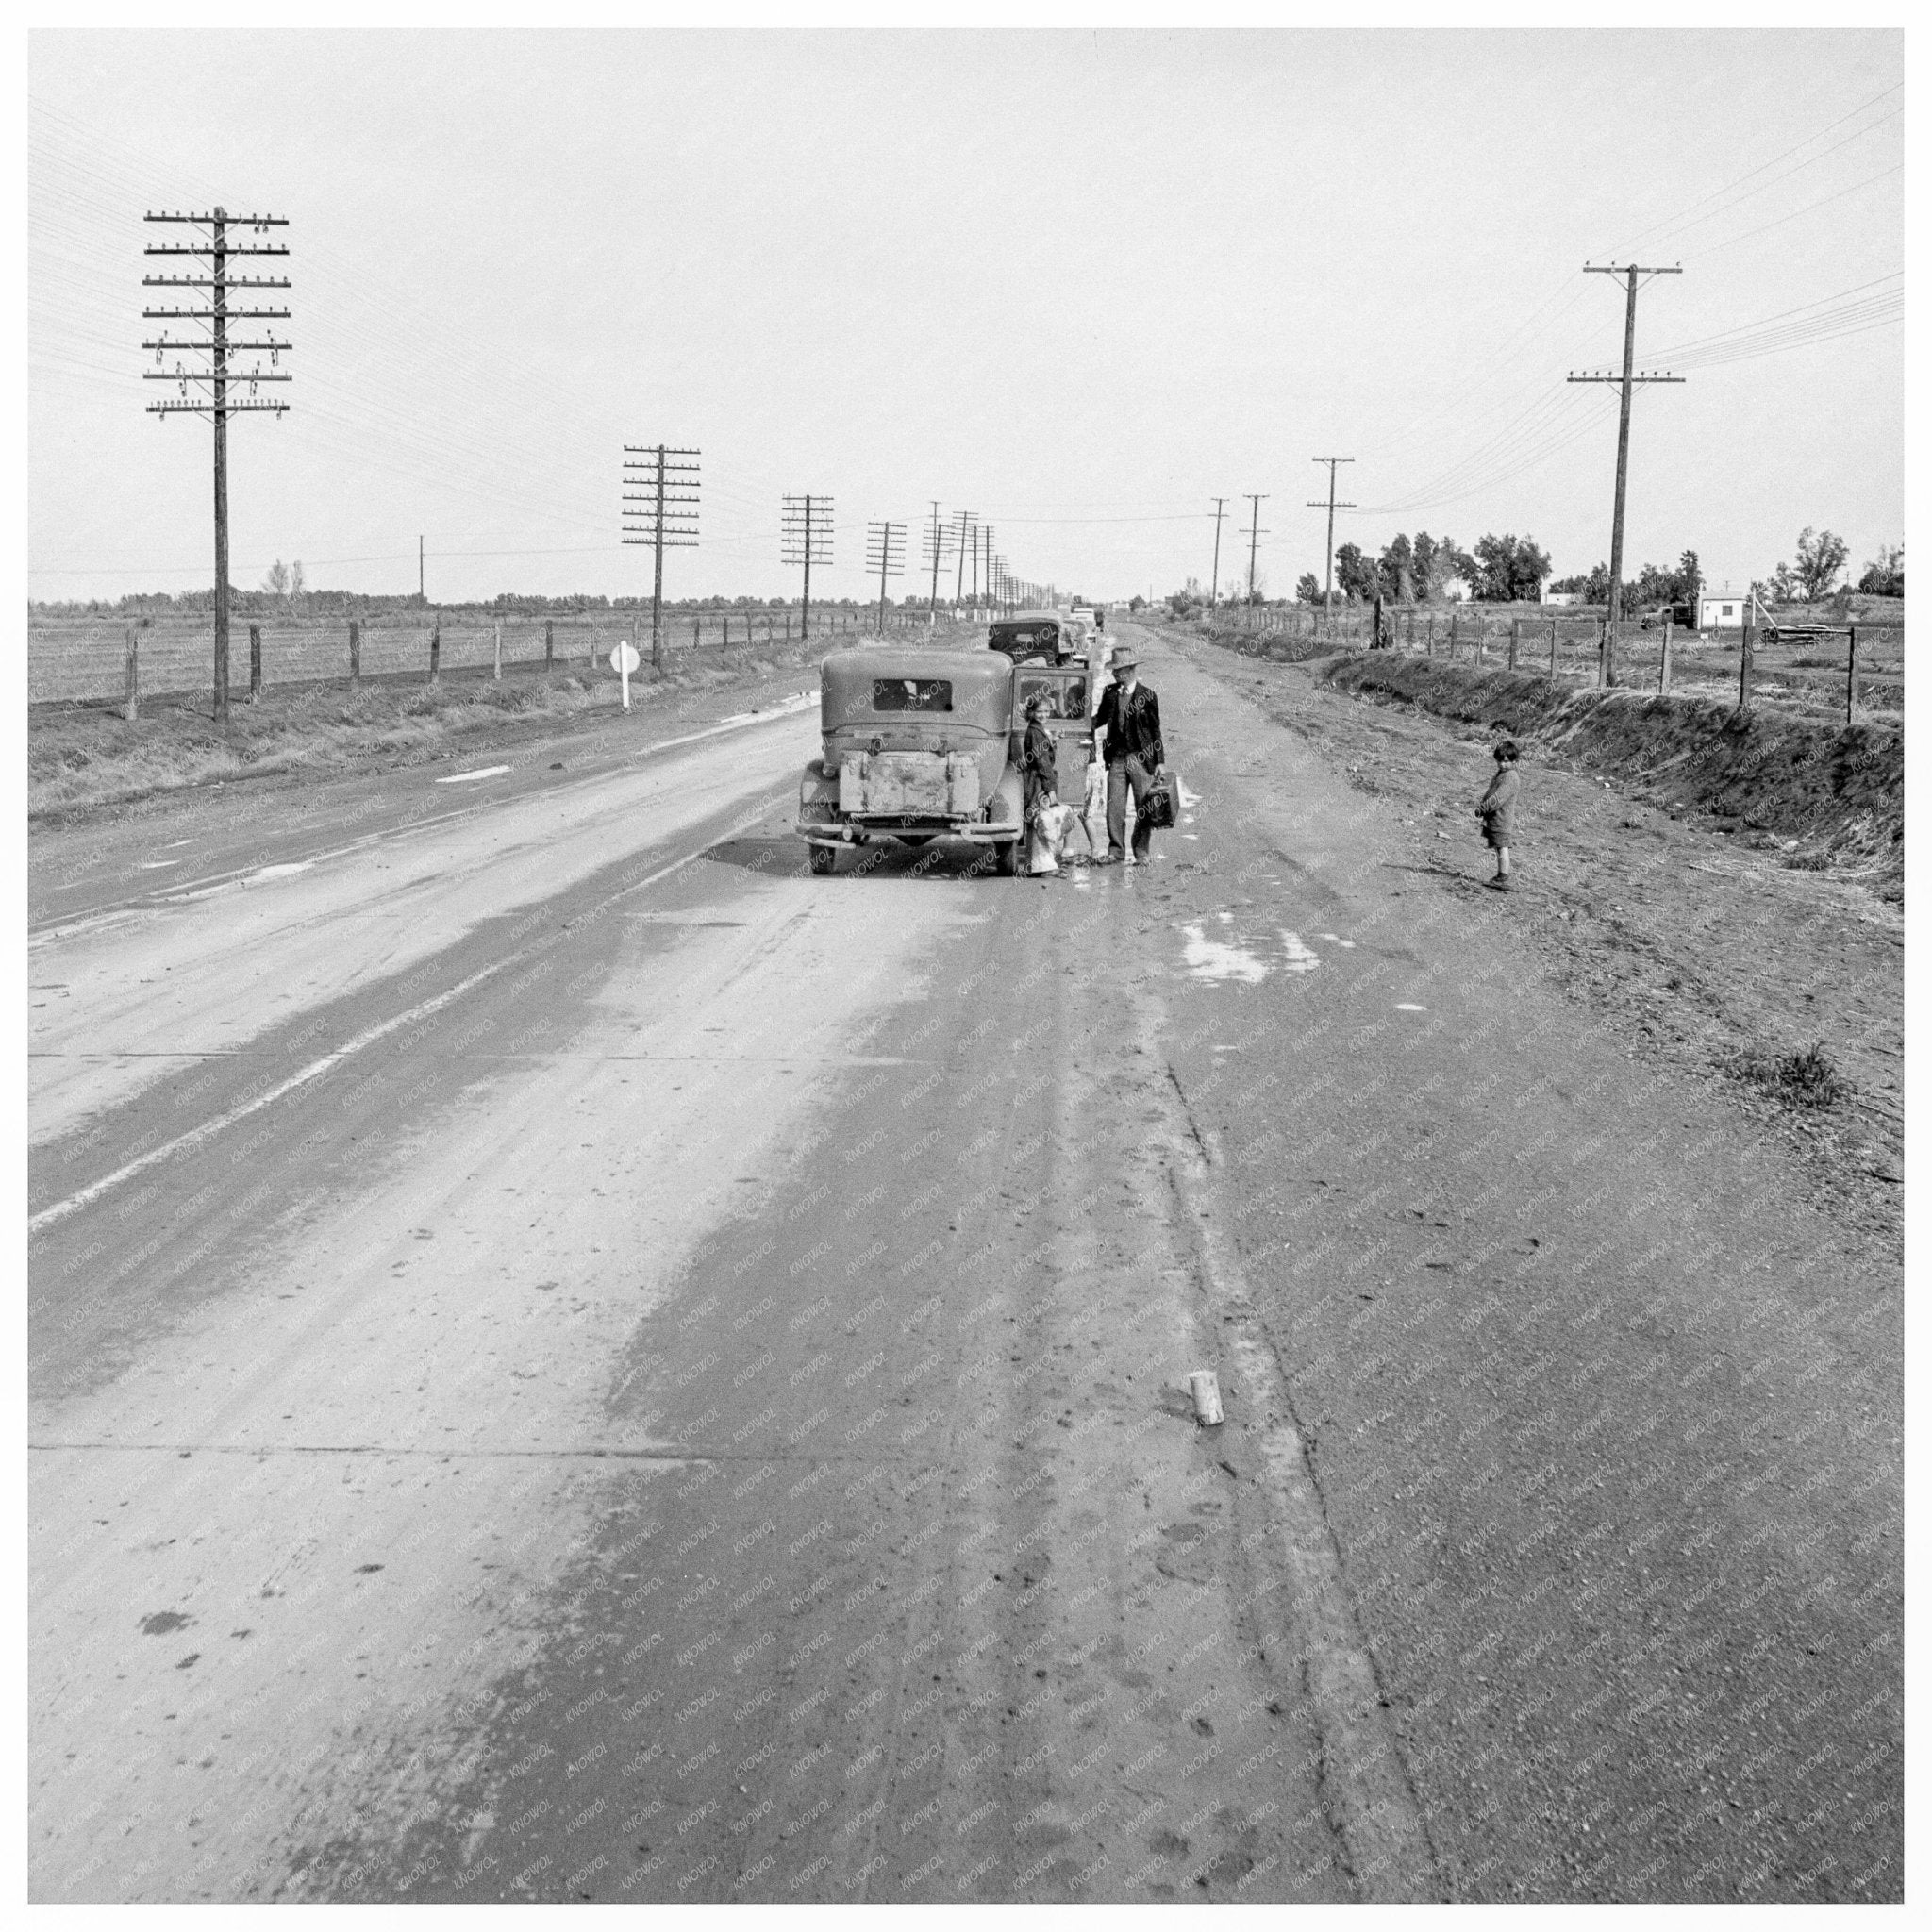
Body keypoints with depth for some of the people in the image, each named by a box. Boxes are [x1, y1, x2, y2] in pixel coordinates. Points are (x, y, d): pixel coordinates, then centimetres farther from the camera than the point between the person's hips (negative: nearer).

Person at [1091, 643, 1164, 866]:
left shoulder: (1147, 696, -2)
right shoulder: (1110, 693, 7)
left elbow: (1155, 730, 0)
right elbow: (1101, 719, 14)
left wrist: (1159, 761, -2)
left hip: (1141, 757, -3)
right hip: (1117, 756, 3)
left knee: (1144, 807, 2)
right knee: (1114, 806, -1)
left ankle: (1142, 853, 11)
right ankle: (1116, 851, 7)